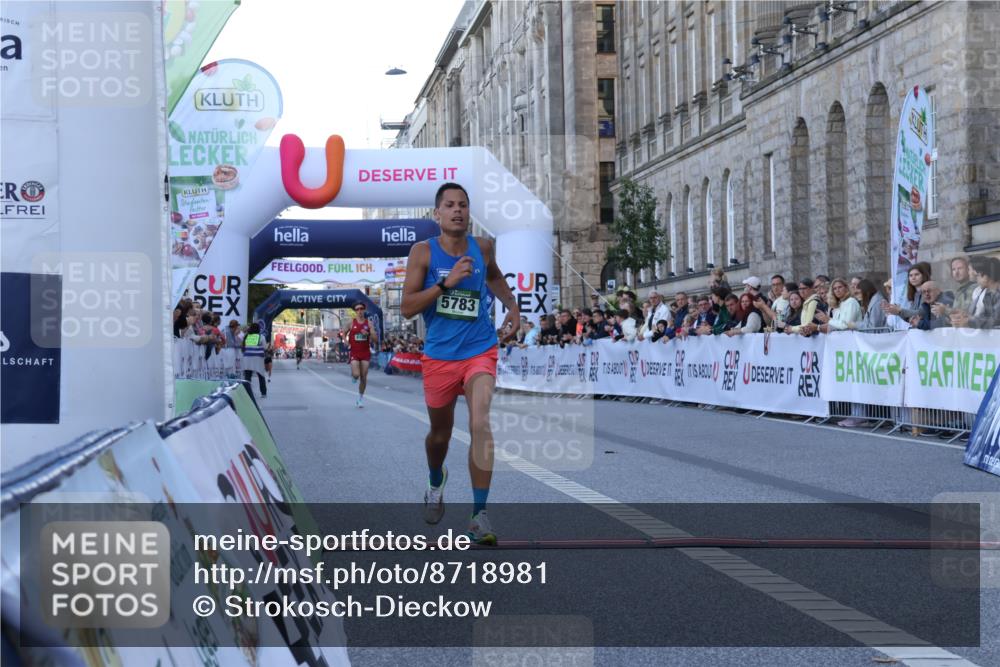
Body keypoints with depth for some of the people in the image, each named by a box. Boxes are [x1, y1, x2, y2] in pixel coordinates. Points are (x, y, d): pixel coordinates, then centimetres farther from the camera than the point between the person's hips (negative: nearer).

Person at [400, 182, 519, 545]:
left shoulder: (483, 248, 1)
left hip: (480, 351, 0)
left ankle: (479, 515, -17)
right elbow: (406, 308, -14)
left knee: (480, 423, -21)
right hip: (439, 356, 0)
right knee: (440, 432, 16)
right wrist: (447, 283, -23)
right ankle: (436, 482, 50)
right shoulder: (423, 252, -8)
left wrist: (512, 306, 11)